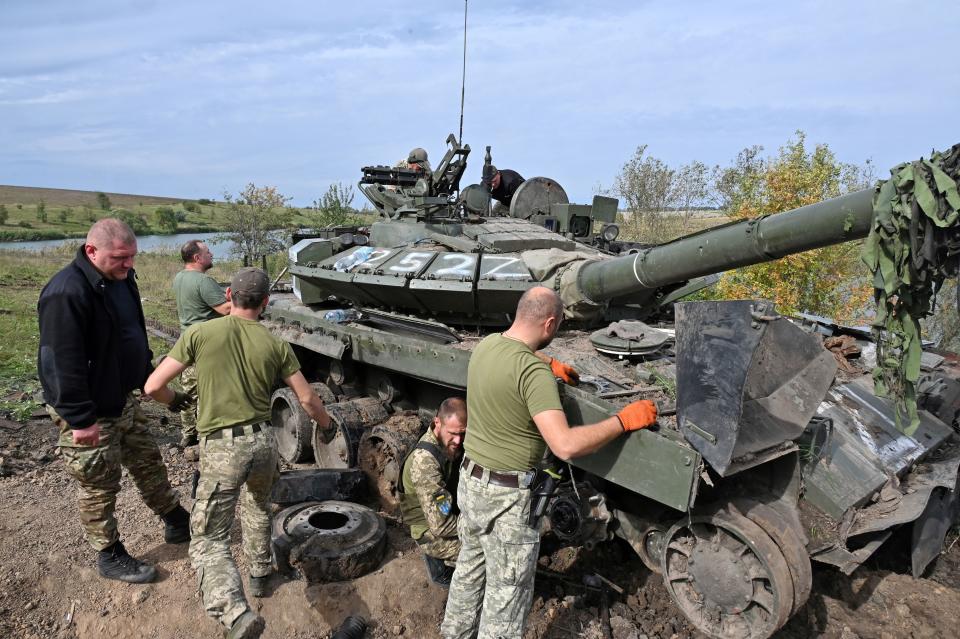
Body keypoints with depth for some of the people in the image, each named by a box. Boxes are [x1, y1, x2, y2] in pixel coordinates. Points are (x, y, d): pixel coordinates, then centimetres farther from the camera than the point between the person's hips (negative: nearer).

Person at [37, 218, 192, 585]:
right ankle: (109, 557, 26)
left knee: (148, 463, 20)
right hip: (89, 414, -8)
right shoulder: (67, 293, -27)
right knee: (100, 487, 8)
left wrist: (147, 378, 19)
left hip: (123, 399, 8)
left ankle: (177, 522, 37)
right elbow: (62, 363, -27)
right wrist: (80, 418, -24)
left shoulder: (121, 279, 2)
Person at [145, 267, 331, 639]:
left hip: (221, 450, -3)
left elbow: (153, 387, -3)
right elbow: (307, 400, 6)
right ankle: (259, 574, 47)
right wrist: (326, 425, 26)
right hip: (263, 443, 3)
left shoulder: (199, 334, -5)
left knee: (208, 542, 3)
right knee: (257, 506, 33)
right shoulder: (275, 345, 1)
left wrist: (174, 400, 20)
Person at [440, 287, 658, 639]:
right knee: (507, 590, 12)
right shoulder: (533, 371, -27)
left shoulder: (486, 345, -3)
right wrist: (624, 420, -23)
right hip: (507, 494, -8)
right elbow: (565, 445, -34)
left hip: (470, 479, 9)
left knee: (470, 566, 28)